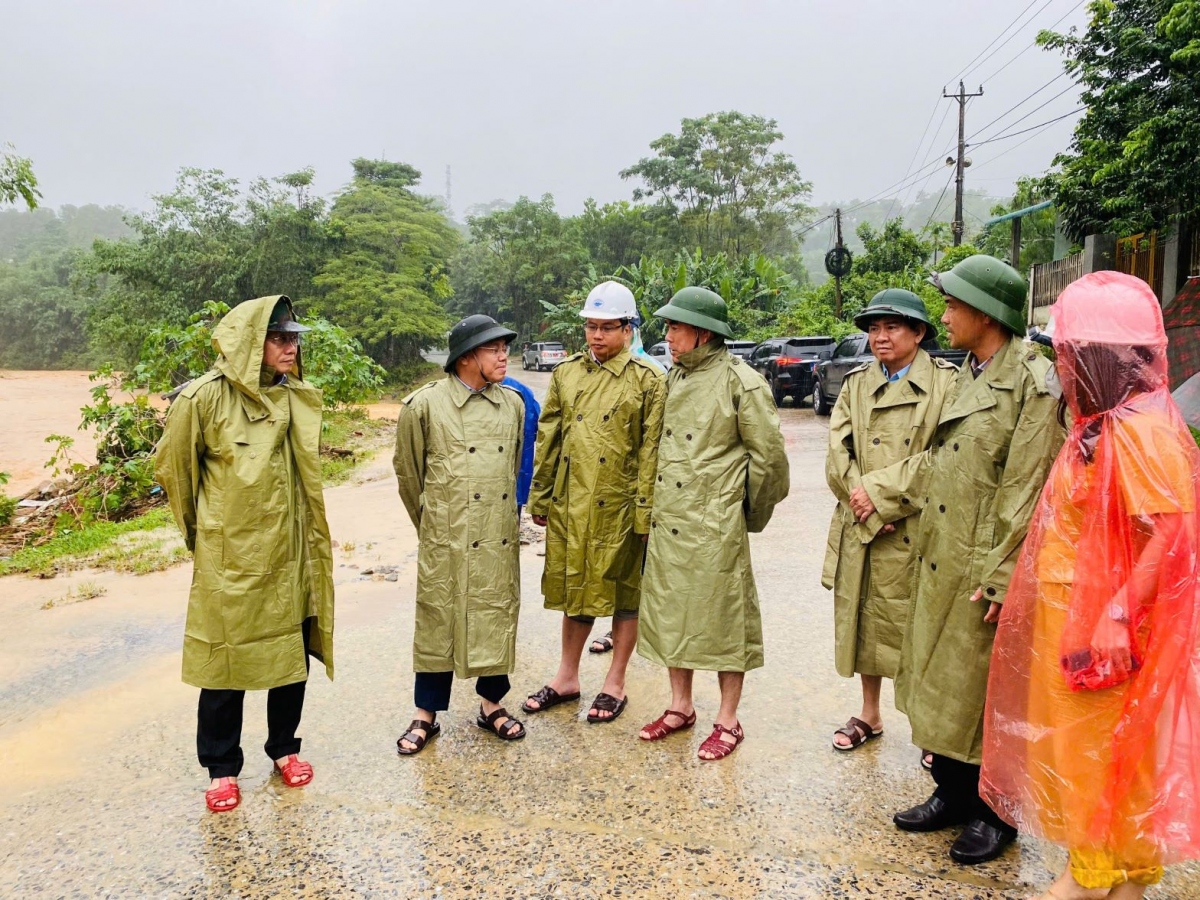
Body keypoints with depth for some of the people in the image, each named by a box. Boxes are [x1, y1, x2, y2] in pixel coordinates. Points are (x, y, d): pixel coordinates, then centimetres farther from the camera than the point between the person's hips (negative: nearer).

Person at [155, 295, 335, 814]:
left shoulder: (297, 398, 2)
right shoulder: (205, 397, -12)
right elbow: (173, 467, 1)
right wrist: (199, 528, 11)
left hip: (287, 550, 4)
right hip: (229, 555, -4)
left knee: (293, 650, 11)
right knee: (226, 655, 7)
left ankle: (284, 747, 32)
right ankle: (221, 768, 25)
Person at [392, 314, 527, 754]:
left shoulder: (513, 404, 6)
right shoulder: (425, 404, -7)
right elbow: (407, 470, 4)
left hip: (500, 539, 4)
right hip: (445, 540, -4)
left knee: (498, 618, 11)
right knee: (437, 622, 6)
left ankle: (491, 704, 29)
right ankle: (426, 716, 22)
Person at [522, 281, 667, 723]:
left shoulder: (647, 381, -5)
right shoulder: (566, 373, 8)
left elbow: (651, 452, -8)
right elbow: (548, 439, 11)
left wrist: (644, 512, -12)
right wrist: (540, 498, 9)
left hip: (618, 506, -4)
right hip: (569, 504, 4)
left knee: (622, 592, 8)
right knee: (575, 588, 15)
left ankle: (615, 684, 23)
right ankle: (567, 678, 29)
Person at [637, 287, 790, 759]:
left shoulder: (741, 383, -12)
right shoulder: (674, 378, 10)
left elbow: (769, 455, -8)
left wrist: (747, 510, 1)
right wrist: (657, 505, 16)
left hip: (715, 525, -7)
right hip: (668, 521, 7)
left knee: (723, 617, 4)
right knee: (671, 614, 15)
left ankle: (728, 721, 20)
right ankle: (681, 707, 32)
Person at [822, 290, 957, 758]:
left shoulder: (947, 381, -3)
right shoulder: (855, 383, 9)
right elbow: (838, 455, 0)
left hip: (917, 530, -4)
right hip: (860, 527, 4)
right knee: (864, 619, 14)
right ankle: (870, 715, 32)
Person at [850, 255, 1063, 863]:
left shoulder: (1032, 382, -16)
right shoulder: (969, 375, 10)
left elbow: (1027, 492, -19)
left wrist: (1002, 578, -19)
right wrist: (878, 489, 11)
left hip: (982, 571, -8)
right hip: (939, 561, 8)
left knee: (981, 692, 7)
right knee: (938, 683, 17)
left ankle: (995, 815, 28)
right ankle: (952, 794, 35)